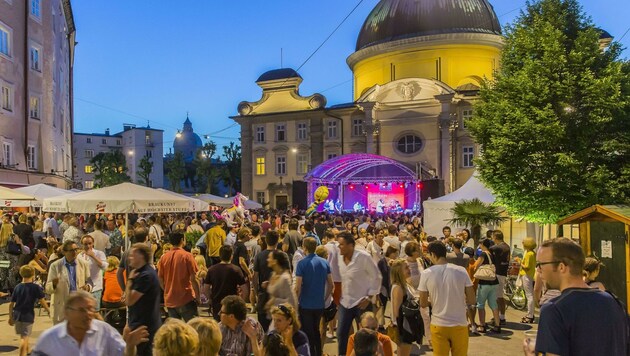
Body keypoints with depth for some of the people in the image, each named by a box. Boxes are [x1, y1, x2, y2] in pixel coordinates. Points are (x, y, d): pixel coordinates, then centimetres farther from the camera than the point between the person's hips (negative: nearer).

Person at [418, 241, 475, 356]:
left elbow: (423, 304, -2)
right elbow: (472, 301, -3)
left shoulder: (426, 274, -9)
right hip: (459, 325, 1)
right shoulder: (461, 271, -7)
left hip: (438, 325, -1)